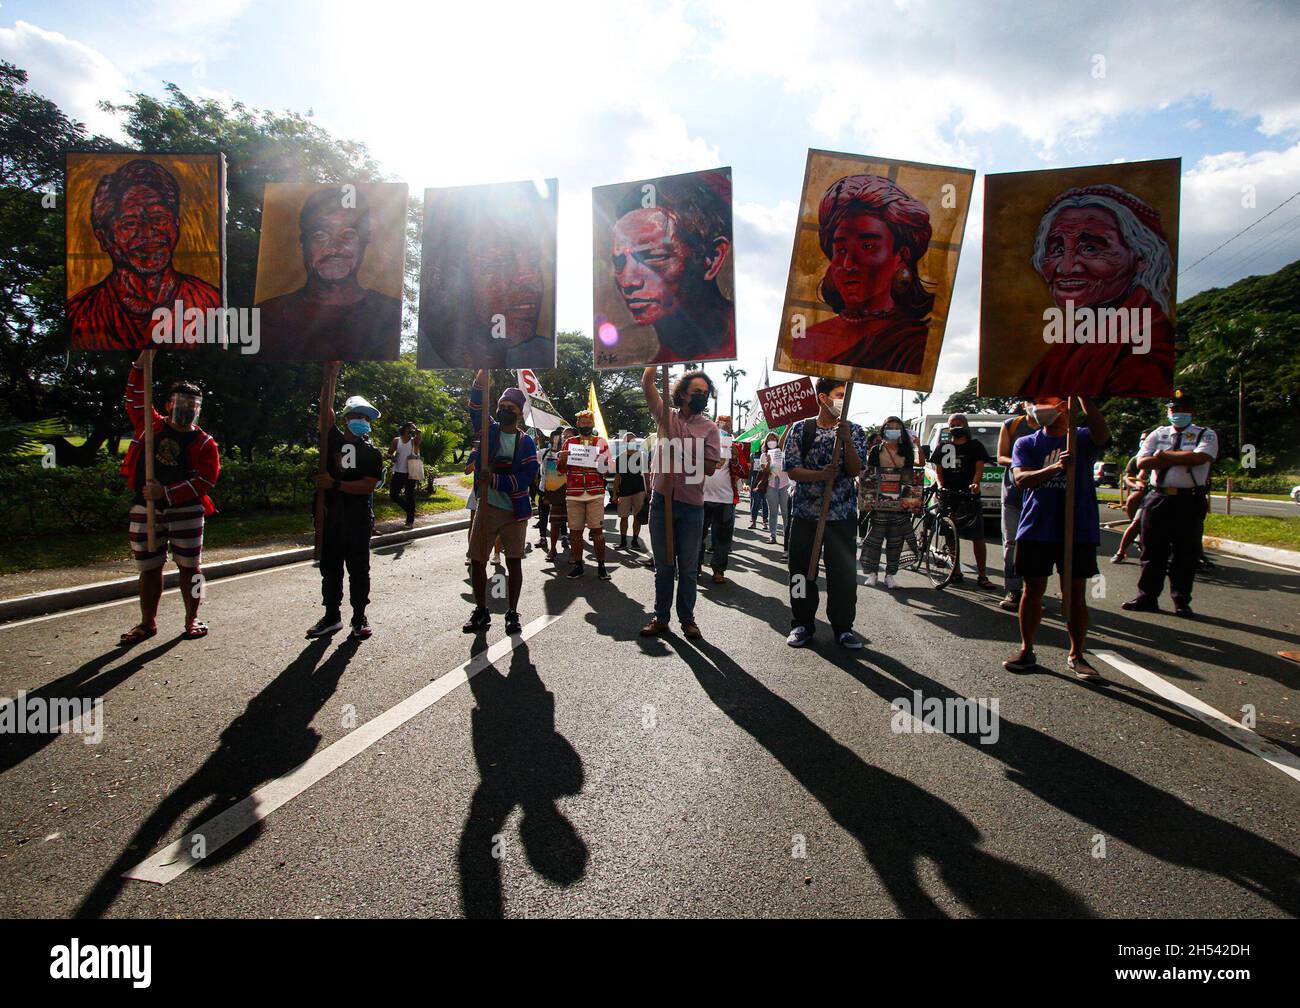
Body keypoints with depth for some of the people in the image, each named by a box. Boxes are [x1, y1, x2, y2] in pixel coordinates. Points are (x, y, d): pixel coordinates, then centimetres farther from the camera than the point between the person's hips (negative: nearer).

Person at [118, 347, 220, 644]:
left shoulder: (205, 443, -2)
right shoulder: (152, 425, 8)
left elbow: (205, 480, -10)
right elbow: (134, 398, 15)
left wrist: (167, 492, -19)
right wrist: (143, 362, 6)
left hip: (185, 511, -3)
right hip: (145, 511, 3)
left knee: (189, 567, 3)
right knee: (149, 568, 10)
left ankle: (192, 619, 17)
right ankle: (148, 623, 22)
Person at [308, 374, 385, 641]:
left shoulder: (372, 453, -2)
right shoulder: (334, 440, 8)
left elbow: (368, 486, -13)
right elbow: (327, 411, 1)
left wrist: (335, 484, -17)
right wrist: (329, 378, -6)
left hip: (359, 519, -4)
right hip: (331, 516, 4)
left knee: (358, 569, 5)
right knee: (330, 568, 11)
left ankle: (359, 618, 15)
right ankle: (332, 616, 24)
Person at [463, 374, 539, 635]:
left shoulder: (526, 442, -1)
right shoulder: (489, 430, 6)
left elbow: (527, 477, -13)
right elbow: (476, 407, -11)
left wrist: (495, 480, -22)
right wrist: (482, 376, -23)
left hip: (515, 511, -2)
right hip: (486, 507, 2)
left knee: (514, 562, 5)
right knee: (476, 560, 3)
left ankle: (512, 613, 16)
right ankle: (481, 611, 18)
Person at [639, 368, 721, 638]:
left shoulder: (709, 428, 2)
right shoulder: (666, 415, 6)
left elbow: (710, 467, -5)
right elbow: (647, 384, -4)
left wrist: (681, 456, -13)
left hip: (692, 504, -1)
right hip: (662, 500, 1)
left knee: (688, 567, 7)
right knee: (663, 565, 10)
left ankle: (687, 618, 18)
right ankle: (661, 617, 19)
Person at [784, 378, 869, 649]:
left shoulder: (854, 431, 5)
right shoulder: (800, 429, 1)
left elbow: (855, 470, -6)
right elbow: (792, 469, -5)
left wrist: (846, 440, -20)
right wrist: (821, 475, -21)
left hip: (843, 515, 1)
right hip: (806, 512, 0)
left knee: (844, 572, 3)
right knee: (802, 570, 5)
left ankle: (843, 626, 17)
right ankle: (802, 624, 19)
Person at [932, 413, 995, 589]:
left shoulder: (974, 446, 7)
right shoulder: (943, 448, 14)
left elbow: (979, 468, -1)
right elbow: (938, 471, 12)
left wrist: (975, 484, -21)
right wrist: (941, 486, -8)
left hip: (969, 497, -2)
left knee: (978, 538, -6)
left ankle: (982, 576, -2)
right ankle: (956, 572, 16)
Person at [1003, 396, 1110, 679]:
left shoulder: (1082, 439, 4)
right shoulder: (1026, 443, 6)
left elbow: (1102, 434, -21)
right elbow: (1021, 478, -10)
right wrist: (1054, 468, -27)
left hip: (1078, 530, 0)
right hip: (1036, 530, 1)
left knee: (1076, 592, 5)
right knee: (1033, 589, 7)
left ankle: (1076, 655, 16)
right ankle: (1026, 650, 18)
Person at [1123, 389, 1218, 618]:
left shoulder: (1206, 435, 6)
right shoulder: (1158, 434, 13)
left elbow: (1199, 457, -15)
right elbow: (1142, 462, -2)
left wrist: (1165, 455, -6)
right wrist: (1182, 458, -8)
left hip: (1190, 501, -2)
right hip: (1158, 498, 2)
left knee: (1186, 553, 4)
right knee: (1152, 551, 5)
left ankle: (1181, 601, 15)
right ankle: (1147, 597, 12)